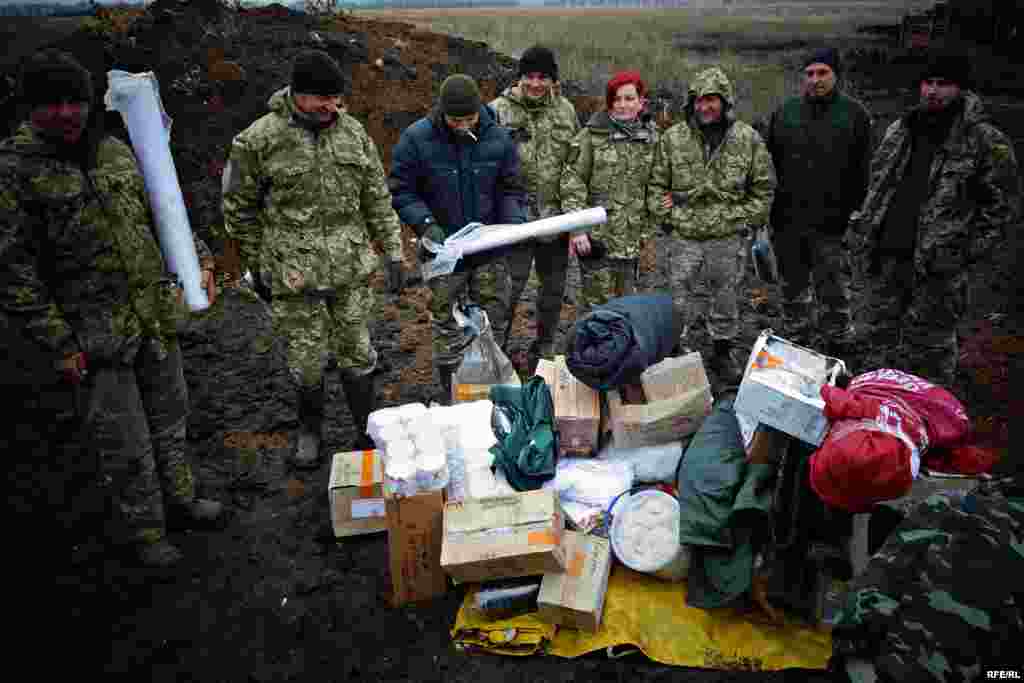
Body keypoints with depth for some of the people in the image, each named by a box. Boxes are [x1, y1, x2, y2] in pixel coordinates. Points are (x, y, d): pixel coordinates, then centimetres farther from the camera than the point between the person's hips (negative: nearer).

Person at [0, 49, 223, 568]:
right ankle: (144, 531, 26)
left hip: (157, 319, 6)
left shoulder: (115, 151, 5)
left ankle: (179, 500, 40)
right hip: (96, 339, -6)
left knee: (170, 419, 19)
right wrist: (58, 345, -17)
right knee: (126, 445, 5)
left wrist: (198, 257, 4)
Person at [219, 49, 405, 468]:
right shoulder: (259, 140, -7)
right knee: (307, 363, 8)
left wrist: (392, 254, 6)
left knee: (357, 356, 11)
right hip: (294, 275, -2)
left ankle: (368, 431, 29)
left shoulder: (353, 132, 4)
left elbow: (378, 201, 9)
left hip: (352, 269, 3)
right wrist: (258, 268, 4)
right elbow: (239, 210, 2)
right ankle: (309, 430, 33)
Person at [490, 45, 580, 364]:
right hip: (516, 216, -4)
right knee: (511, 283, -5)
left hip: (557, 216, 5)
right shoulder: (499, 110, -5)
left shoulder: (566, 110, 8)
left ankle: (543, 349, 32)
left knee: (554, 285, 14)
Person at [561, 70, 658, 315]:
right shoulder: (593, 134, -3)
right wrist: (576, 227, -13)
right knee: (596, 304, -3)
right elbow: (572, 181, -6)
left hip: (631, 240, 4)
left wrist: (646, 231, 13)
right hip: (597, 237, -4)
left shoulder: (650, 137, 9)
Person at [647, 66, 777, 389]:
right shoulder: (673, 138, 0)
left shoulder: (748, 139, 0)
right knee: (685, 307, 6)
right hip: (683, 238, 0)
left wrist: (743, 221, -2)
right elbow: (657, 185, 5)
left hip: (728, 240, 1)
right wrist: (667, 217, -6)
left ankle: (724, 356, 33)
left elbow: (763, 189, 7)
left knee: (725, 303, 14)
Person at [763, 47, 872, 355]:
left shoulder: (854, 114, 2)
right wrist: (770, 208, 7)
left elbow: (860, 171, 0)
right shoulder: (785, 112, 10)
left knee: (833, 295, -2)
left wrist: (852, 212, -7)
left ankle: (833, 360, 9)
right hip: (788, 220, 4)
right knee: (794, 290, 14)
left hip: (830, 225, -3)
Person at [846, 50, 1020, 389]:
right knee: (876, 337, 16)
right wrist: (862, 236, 14)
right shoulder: (899, 130, 10)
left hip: (937, 269, -5)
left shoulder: (985, 141, -7)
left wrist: (967, 252, -10)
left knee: (929, 348, 4)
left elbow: (1004, 205, -5)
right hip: (884, 259, 6)